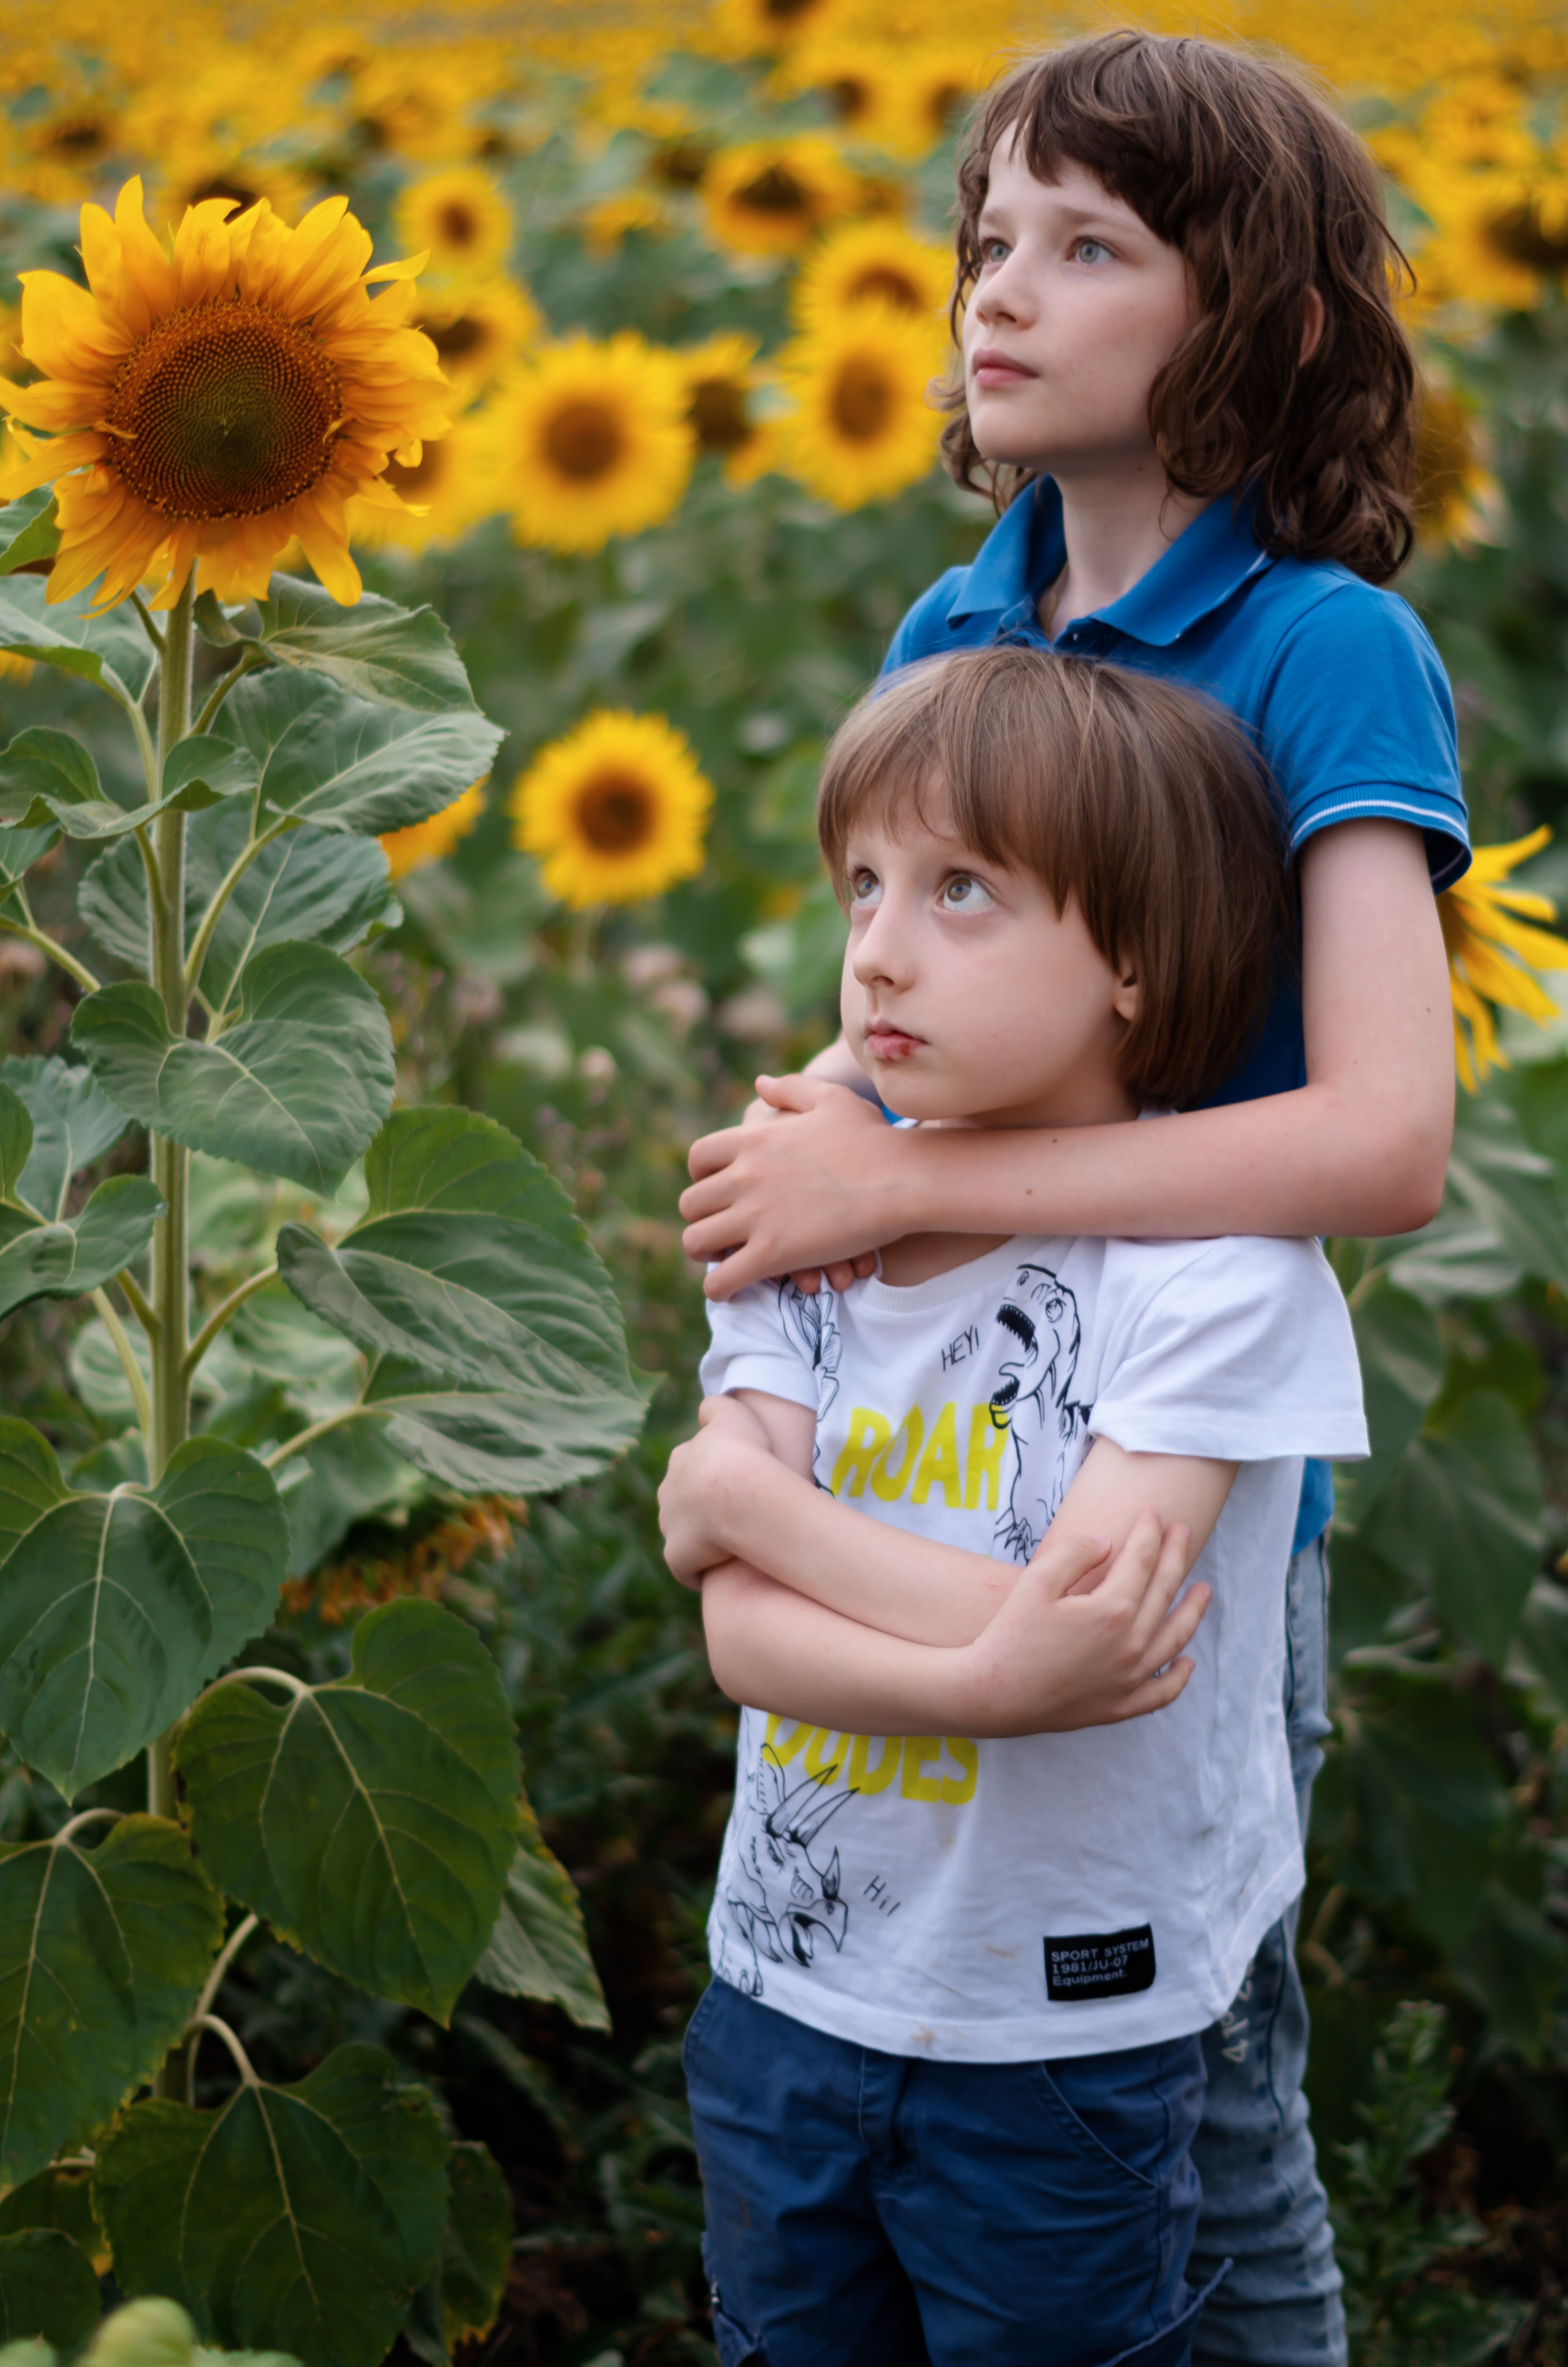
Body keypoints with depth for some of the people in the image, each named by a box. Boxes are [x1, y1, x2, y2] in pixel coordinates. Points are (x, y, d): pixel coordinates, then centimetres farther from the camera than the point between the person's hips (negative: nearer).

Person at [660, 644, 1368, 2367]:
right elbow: (742, 1632, -11)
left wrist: (743, 1495, -16)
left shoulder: (1220, 1265, -17)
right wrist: (989, 1681, -28)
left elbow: (1066, 1629, -26)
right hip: (781, 1987, 5)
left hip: (1066, 2045, -4)